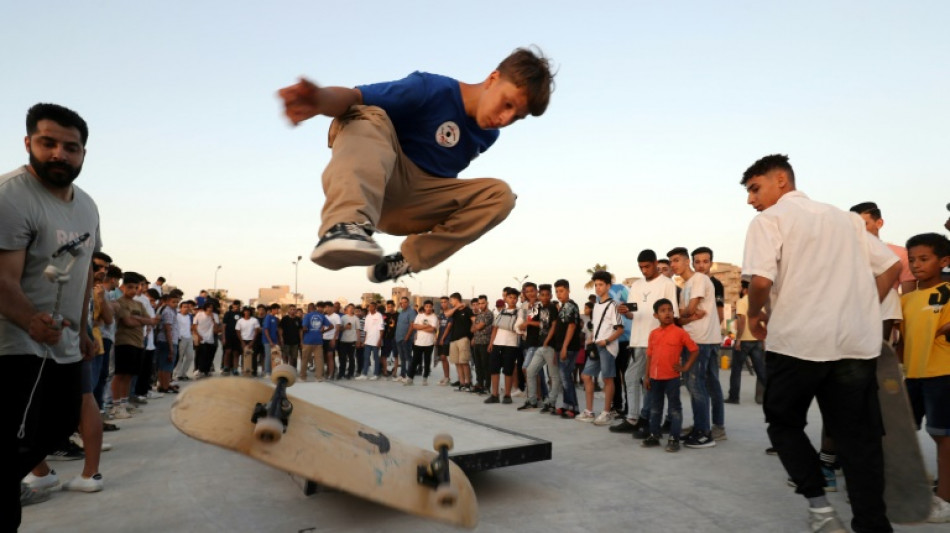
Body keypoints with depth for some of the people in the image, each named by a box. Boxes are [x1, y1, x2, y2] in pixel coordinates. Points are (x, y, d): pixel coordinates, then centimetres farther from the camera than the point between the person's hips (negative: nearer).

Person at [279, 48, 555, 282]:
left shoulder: (487, 134, 5)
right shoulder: (431, 89, -15)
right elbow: (354, 97, -27)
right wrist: (319, 99, -48)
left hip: (420, 204, 5)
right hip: (376, 186, -5)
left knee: (500, 194, -13)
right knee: (368, 116, -31)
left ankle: (408, 261, -14)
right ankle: (345, 225, -53)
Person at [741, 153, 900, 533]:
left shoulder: (769, 219, -2)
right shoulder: (845, 217, 18)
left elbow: (761, 279, -17)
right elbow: (891, 266, 16)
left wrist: (755, 314, 1)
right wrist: (859, 312, 20)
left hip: (797, 340, -5)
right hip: (857, 341, 5)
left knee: (784, 424, 14)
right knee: (858, 437, 9)